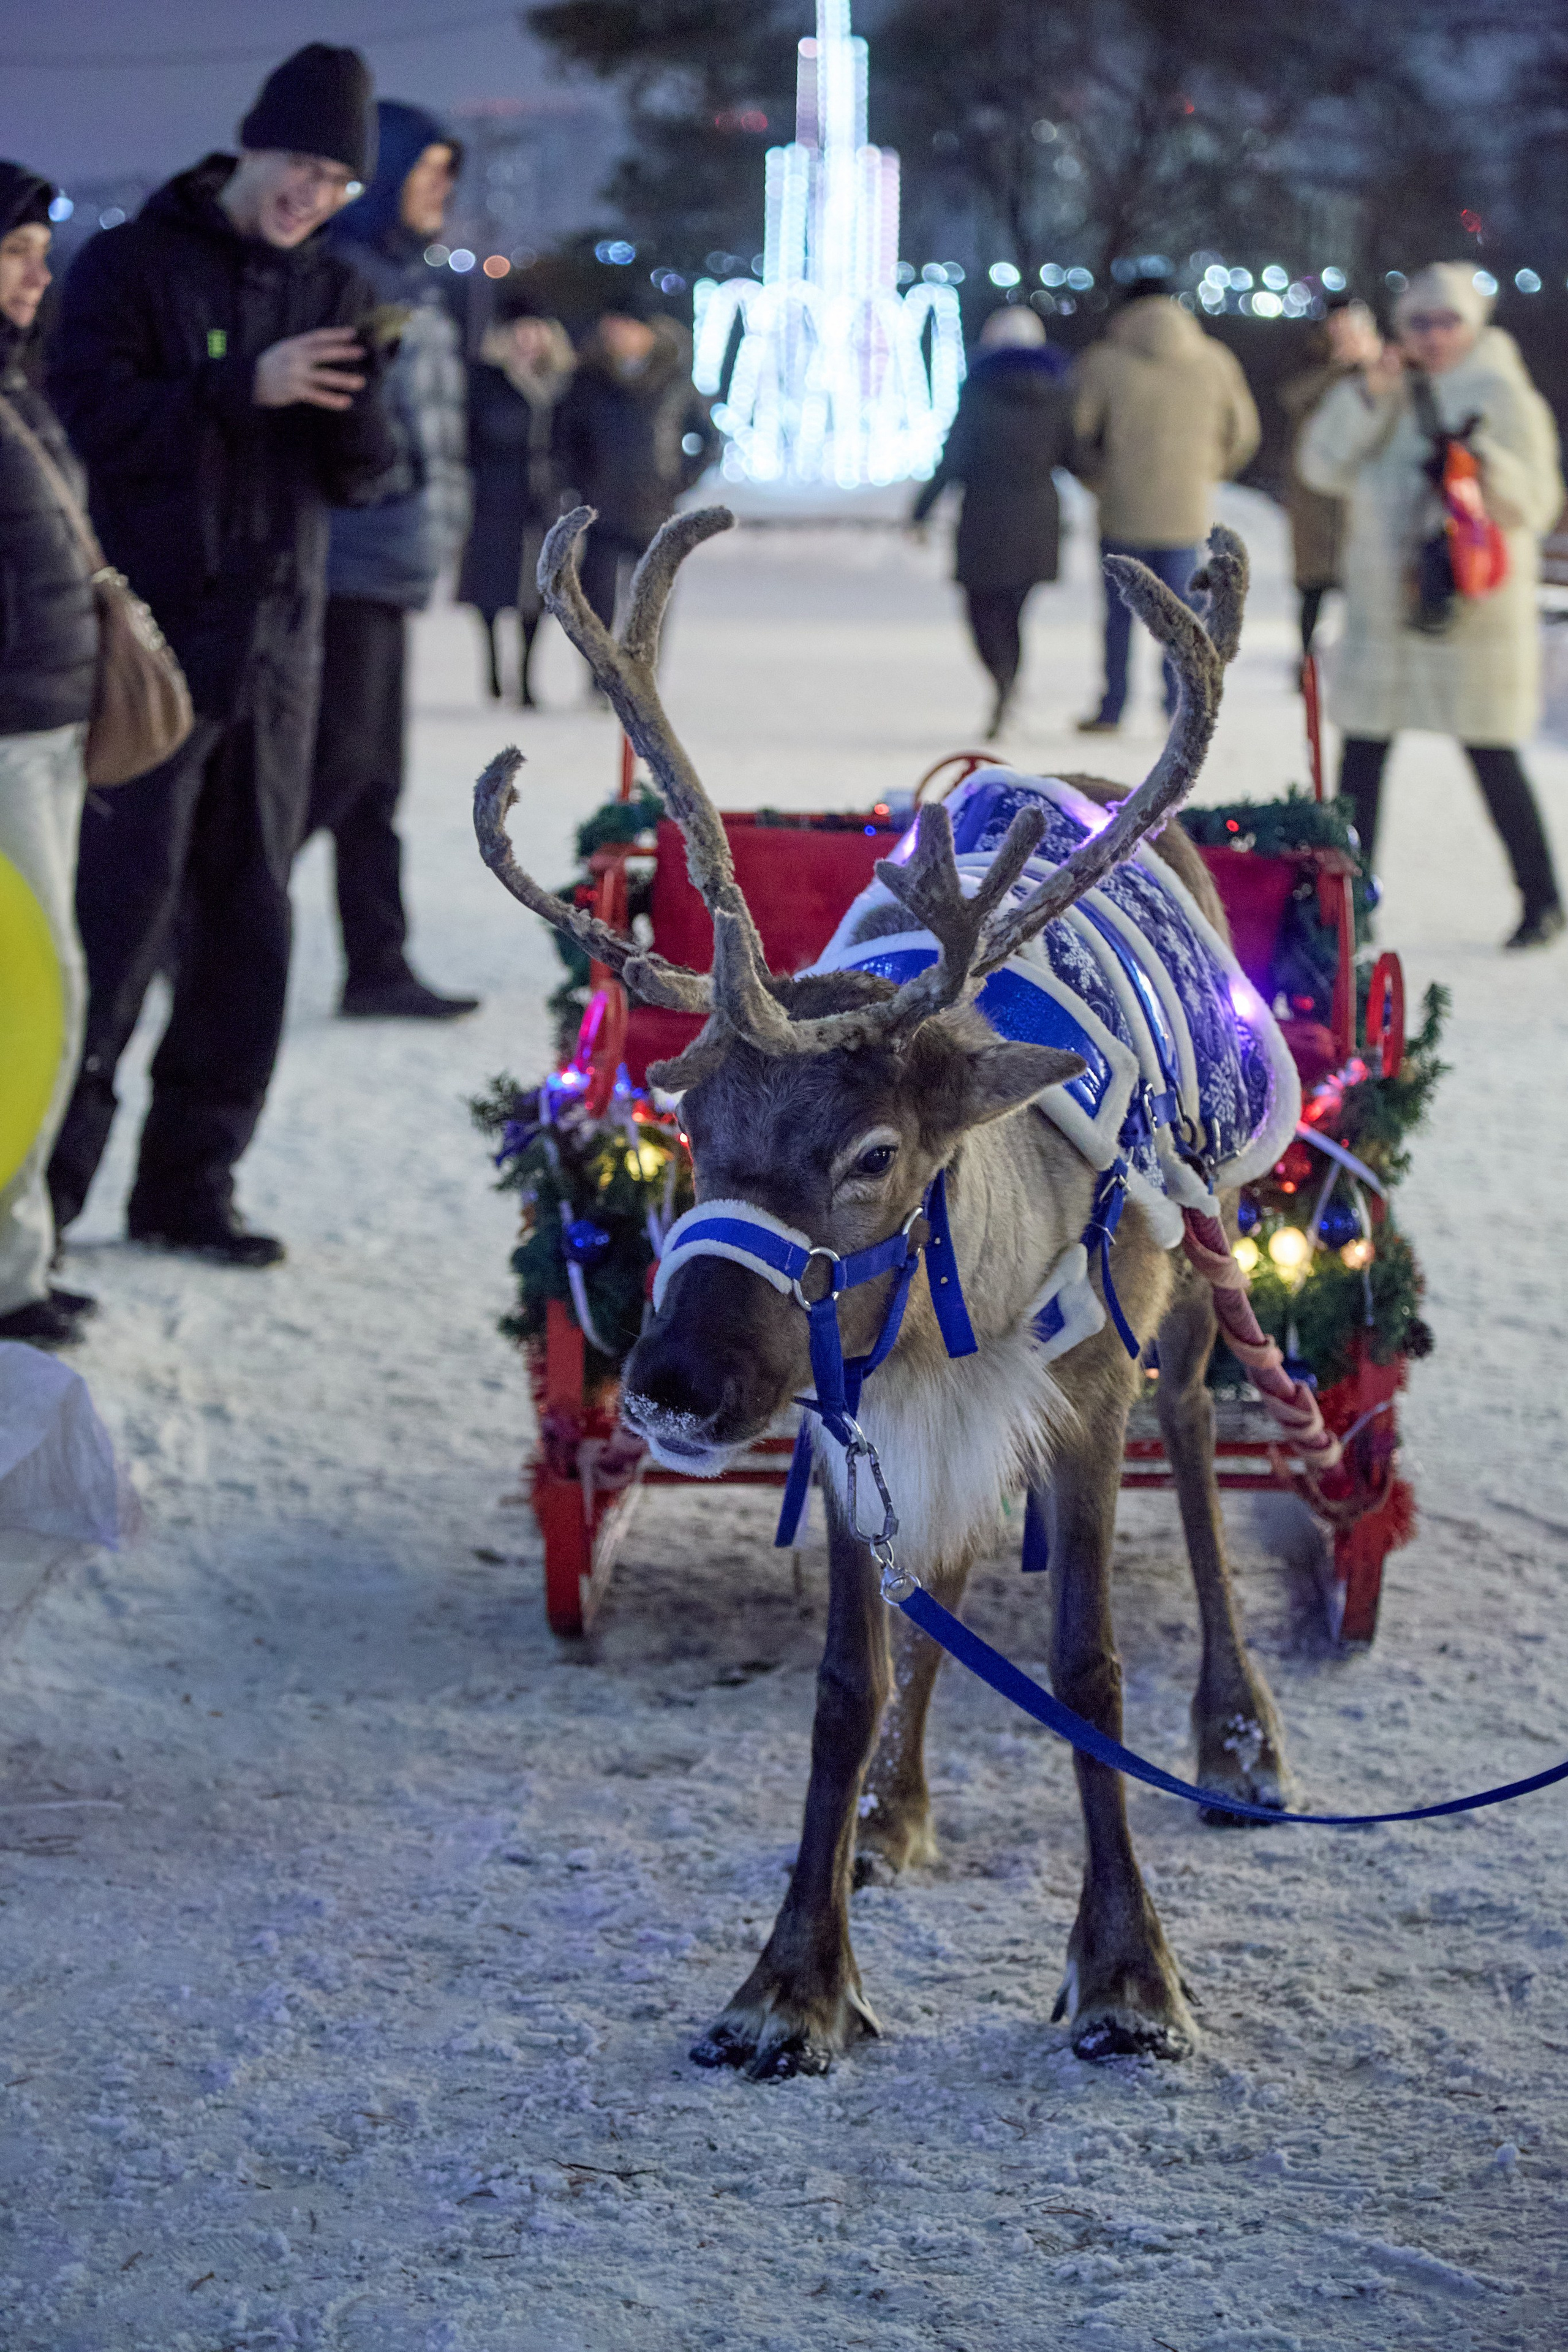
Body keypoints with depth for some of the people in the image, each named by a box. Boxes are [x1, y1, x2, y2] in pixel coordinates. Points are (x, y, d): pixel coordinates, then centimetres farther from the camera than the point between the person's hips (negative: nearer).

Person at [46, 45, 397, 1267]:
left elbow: (360, 472, 7)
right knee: (119, 912, -9)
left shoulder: (336, 291, 12)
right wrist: (245, 387, -21)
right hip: (148, 639, -5)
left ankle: (192, 1183, 16)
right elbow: (90, 421, -13)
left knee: (248, 924, 7)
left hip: (276, 649, 5)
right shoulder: (133, 265, -2)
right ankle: (46, 1180, -3)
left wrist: (356, 388, -14)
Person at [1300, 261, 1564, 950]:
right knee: (1361, 752, 5)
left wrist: (1487, 463, -27)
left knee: (1493, 758, -3)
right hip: (1383, 603, 5)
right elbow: (1324, 466, -2)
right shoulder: (1386, 393, 10)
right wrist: (1365, 395, -12)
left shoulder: (1503, 398, -3)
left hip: (1474, 608, -4)